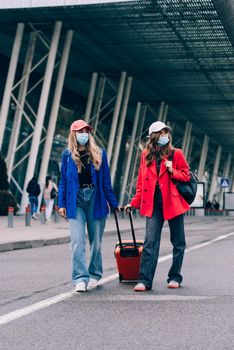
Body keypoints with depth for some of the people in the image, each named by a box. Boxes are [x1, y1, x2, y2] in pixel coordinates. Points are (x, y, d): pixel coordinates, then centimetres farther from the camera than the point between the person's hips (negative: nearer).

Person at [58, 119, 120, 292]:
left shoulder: (99, 154, 4)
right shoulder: (68, 155, 4)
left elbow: (106, 182, 6)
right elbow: (63, 181, 7)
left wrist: (114, 204, 7)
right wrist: (62, 204, 0)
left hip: (96, 200, 1)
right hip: (76, 201, -1)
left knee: (96, 241, 8)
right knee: (77, 241, -11)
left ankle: (94, 275, 24)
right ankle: (80, 278, -10)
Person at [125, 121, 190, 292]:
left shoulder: (176, 154, 2)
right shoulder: (146, 155, 8)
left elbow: (186, 175, 4)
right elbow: (141, 181, 13)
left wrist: (172, 171, -13)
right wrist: (135, 202, 11)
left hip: (173, 202, -1)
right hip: (153, 203, 1)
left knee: (178, 242, 8)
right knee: (150, 242, -7)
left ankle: (175, 278, 21)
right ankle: (145, 280, -8)